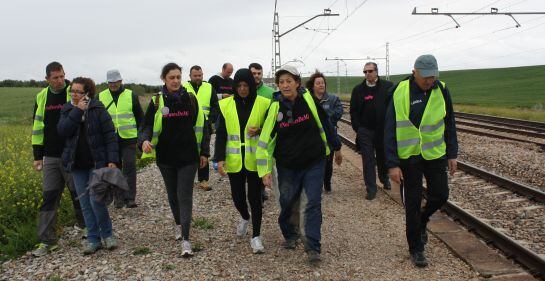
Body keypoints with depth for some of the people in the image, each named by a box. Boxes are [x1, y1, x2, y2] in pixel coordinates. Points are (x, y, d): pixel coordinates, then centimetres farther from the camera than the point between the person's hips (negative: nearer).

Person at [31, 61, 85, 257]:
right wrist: (37, 156, 11)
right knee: (49, 197, 4)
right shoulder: (42, 98, 9)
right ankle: (46, 241, 9)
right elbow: (37, 127, 14)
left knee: (78, 194, 6)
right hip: (51, 157, 4)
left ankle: (86, 227, 27)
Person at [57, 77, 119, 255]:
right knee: (85, 204, 6)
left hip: (97, 163, -4)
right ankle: (93, 239, 16)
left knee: (96, 200, -10)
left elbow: (110, 135, -7)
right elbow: (62, 130, -8)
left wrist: (112, 160, -15)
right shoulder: (68, 110, 9)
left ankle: (107, 234, 11)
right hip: (77, 165, 4)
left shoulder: (97, 109, -3)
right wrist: (77, 111, -16)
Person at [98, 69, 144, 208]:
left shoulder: (131, 95, 3)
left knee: (130, 167, -6)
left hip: (128, 138, -2)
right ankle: (119, 198, 17)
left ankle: (130, 198, 1)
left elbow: (140, 116, 9)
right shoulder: (101, 96, 6)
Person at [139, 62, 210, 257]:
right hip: (166, 157, 2)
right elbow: (148, 126, -3)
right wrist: (144, 140, -26)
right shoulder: (157, 102, -1)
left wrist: (204, 152, 3)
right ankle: (178, 224, 42)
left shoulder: (190, 99, -1)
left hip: (188, 157, -2)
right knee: (172, 193, 18)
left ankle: (185, 239, -6)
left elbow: (200, 126, 3)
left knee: (185, 195, -7)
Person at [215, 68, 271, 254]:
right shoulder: (226, 105, 1)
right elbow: (221, 134, 1)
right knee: (237, 196, 11)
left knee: (255, 197, 1)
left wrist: (259, 131, -16)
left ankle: (256, 236, 14)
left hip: (255, 160, -2)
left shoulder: (263, 104, -3)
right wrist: (220, 158, -7)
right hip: (234, 161, 2)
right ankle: (245, 217, 44)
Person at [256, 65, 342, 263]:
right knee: (287, 203, 11)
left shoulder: (308, 99, -9)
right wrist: (265, 170, -11)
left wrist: (336, 147, 14)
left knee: (313, 203, -4)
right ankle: (289, 235, 38)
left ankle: (313, 247, 4)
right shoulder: (275, 107, -10)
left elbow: (324, 123, 5)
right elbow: (265, 140, -7)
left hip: (314, 162, 0)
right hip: (287, 165, 1)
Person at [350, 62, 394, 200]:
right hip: (365, 131, 0)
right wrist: (357, 127, -3)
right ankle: (371, 188, 6)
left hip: (384, 130, 0)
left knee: (383, 157, 16)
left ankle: (384, 179, 40)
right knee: (368, 160, 0)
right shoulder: (358, 89, 2)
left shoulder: (387, 86, -3)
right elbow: (353, 110, 5)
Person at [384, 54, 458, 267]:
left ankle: (422, 220, 39)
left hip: (435, 153, 4)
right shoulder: (400, 93, -15)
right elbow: (390, 131, -13)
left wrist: (452, 154, 8)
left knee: (440, 195, 6)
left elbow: (449, 124, 9)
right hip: (408, 156, -3)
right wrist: (392, 164, -16)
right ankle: (416, 249, 20)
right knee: (412, 203, 3)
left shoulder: (441, 90, -2)